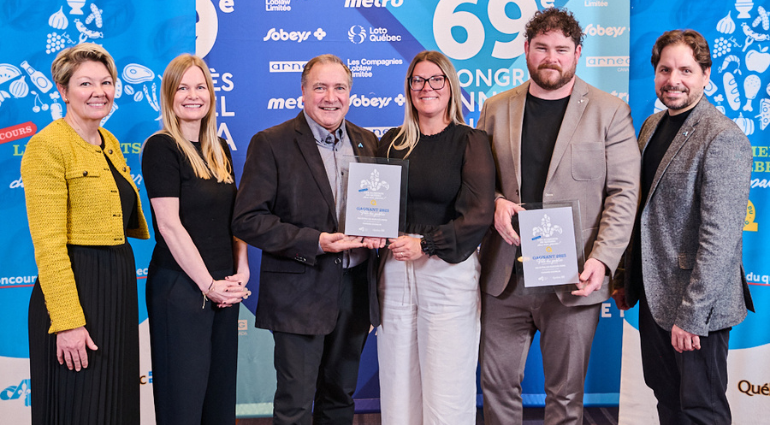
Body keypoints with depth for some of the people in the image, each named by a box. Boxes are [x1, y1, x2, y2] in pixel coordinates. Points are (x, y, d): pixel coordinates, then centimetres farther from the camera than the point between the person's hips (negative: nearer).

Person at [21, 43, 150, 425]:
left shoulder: (110, 143, 12)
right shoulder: (47, 146, -12)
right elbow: (48, 244, -17)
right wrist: (67, 321, -21)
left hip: (118, 287, 8)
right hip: (73, 289, -8)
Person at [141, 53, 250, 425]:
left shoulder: (219, 150, 12)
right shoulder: (161, 148, -8)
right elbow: (170, 226, -14)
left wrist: (241, 272, 1)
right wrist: (209, 285, -13)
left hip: (223, 288, 7)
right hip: (180, 286, -6)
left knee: (221, 393, 13)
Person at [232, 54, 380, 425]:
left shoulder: (367, 142, 9)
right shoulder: (271, 143, -7)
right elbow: (247, 220, -12)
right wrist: (315, 242, -20)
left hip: (356, 291, 5)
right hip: (300, 293, -5)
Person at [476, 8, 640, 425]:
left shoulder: (610, 112, 1)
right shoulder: (496, 108, 9)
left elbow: (624, 192, -3)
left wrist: (602, 259, -14)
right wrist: (495, 203, -9)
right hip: (505, 276, 3)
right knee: (496, 381, 10)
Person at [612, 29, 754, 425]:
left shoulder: (723, 139, -17)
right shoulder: (652, 125, 8)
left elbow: (720, 236, -21)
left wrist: (690, 314, -21)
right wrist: (627, 279, 14)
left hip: (696, 304, -7)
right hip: (654, 295, 7)